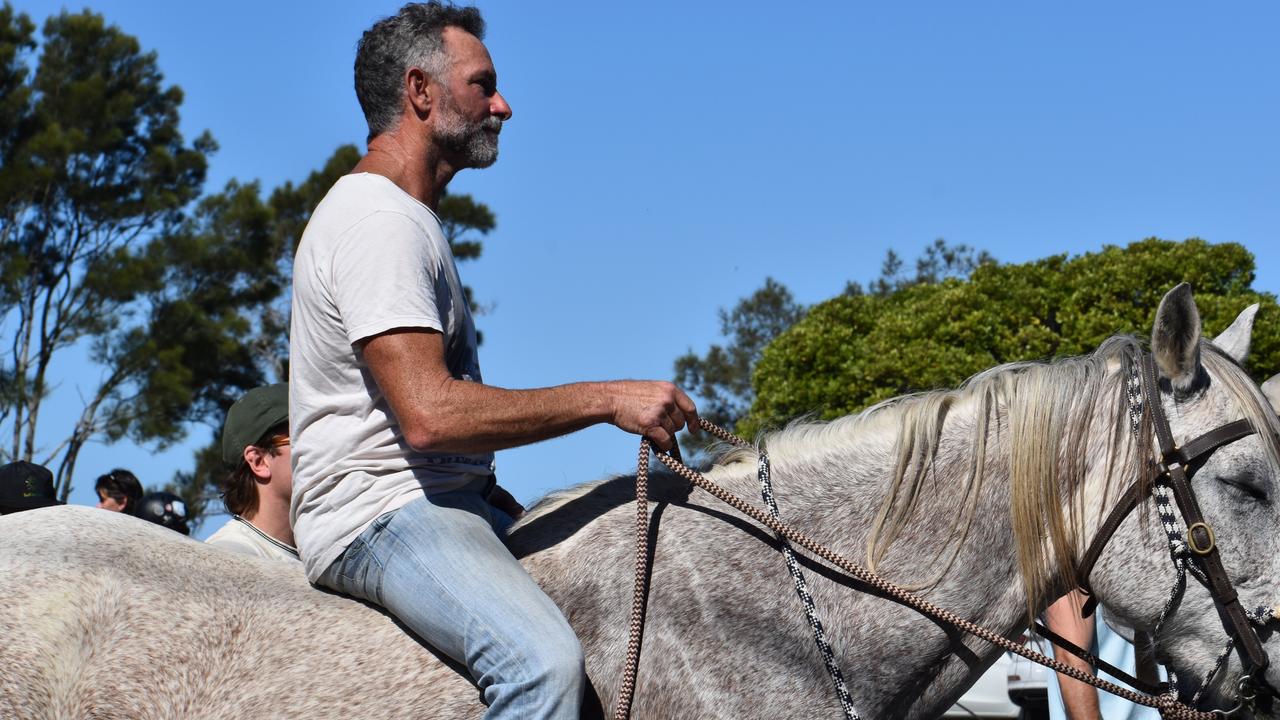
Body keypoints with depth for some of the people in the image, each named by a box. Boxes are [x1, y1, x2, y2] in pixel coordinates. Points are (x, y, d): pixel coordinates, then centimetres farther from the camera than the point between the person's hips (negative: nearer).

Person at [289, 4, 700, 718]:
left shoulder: (411, 220, 21)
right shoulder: (378, 220, -14)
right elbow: (430, 415, -25)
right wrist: (609, 398, -21)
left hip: (447, 501, 11)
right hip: (382, 512, -11)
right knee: (544, 659, -34)